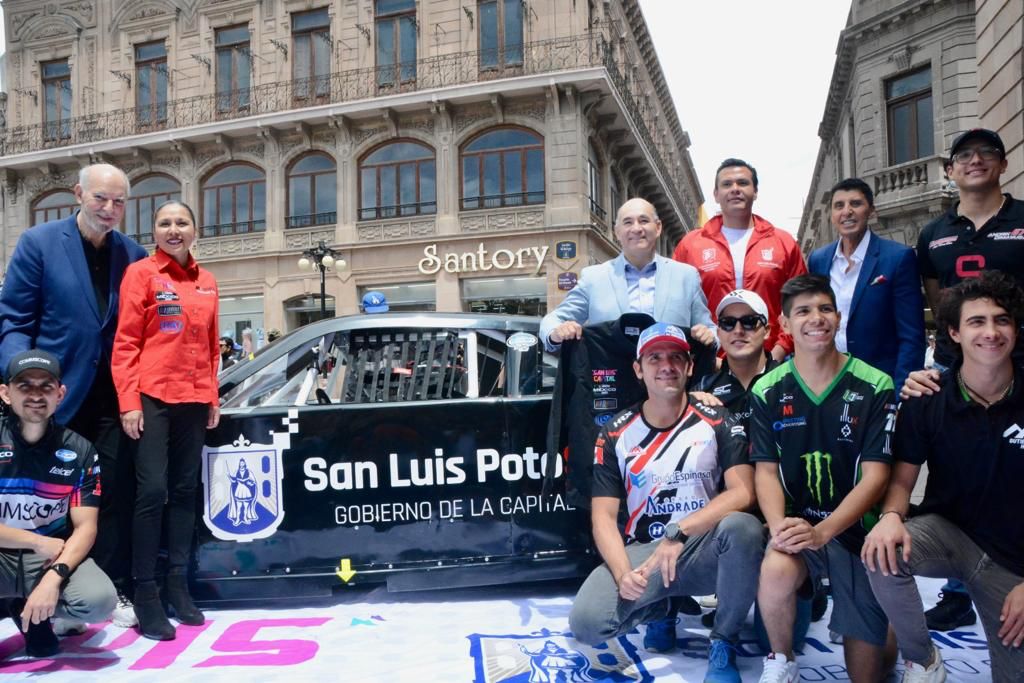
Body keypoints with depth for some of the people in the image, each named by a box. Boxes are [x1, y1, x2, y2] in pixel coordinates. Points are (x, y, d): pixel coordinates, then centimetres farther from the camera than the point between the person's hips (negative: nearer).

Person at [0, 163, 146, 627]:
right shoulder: (38, 243, -2)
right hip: (58, 396, -2)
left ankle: (115, 591, 18)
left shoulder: (134, 255, 6)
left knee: (116, 497, 6)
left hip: (114, 398, 2)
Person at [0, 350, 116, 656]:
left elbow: (85, 526, -7)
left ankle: (30, 612, 6)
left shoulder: (80, 451, -3)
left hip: (54, 556, 2)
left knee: (100, 600, -27)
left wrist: (53, 578, -23)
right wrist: (41, 543, -13)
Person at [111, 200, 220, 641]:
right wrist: (128, 401, -12)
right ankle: (144, 592, 5)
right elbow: (125, 342, -6)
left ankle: (177, 583, 21)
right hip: (153, 397, -5)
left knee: (185, 490, 10)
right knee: (153, 492, -6)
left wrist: (213, 397, 11)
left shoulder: (206, 282, 14)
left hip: (194, 400, 5)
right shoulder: (141, 273, -1)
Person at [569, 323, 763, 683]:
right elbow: (603, 516, -3)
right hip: (643, 551, 1)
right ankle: (660, 607, 12)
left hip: (705, 549, -1)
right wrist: (623, 573, -21)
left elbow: (743, 493, -15)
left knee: (743, 527, -35)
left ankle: (723, 646, -10)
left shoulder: (717, 422, -3)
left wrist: (680, 531, -27)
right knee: (585, 620, -24)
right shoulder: (615, 435, 1)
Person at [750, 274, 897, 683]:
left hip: (857, 528, 0)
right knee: (776, 570, -34)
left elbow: (875, 476, -11)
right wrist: (779, 526, -24)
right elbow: (766, 470, -4)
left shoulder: (874, 387, -7)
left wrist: (822, 532, -24)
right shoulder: (768, 391, -2)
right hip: (796, 524, 1)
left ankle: (885, 642, 40)